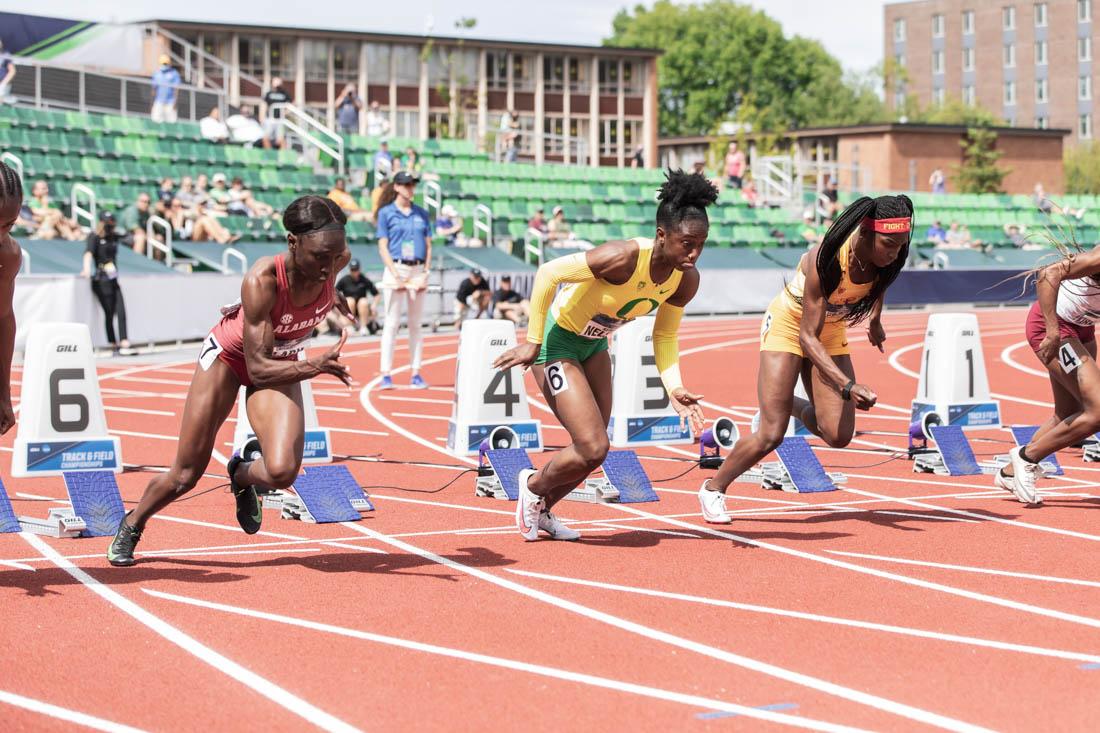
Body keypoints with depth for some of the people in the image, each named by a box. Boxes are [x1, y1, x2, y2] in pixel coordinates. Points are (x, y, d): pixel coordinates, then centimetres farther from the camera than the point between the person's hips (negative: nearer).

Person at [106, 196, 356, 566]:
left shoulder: (335, 259, -27)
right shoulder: (261, 280, -39)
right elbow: (258, 367, -37)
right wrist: (314, 366, -52)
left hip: (281, 363, 3)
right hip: (230, 355, -3)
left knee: (282, 471, -22)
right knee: (186, 474, 4)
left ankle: (243, 473, 15)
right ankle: (131, 525, 34)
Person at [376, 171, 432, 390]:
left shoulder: (421, 214, 13)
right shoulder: (386, 213, 2)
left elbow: (428, 246, 12)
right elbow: (383, 247, -3)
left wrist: (426, 273, -1)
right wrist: (396, 275, -12)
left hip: (418, 271, 4)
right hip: (396, 268, -4)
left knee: (415, 324, 6)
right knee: (392, 322, -5)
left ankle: (416, 375, 8)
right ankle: (386, 375, -5)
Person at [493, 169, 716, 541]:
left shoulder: (686, 280, -12)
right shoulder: (623, 258, -35)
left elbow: (664, 335, 3)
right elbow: (548, 273, -28)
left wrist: (674, 388, -12)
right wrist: (532, 342, -24)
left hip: (594, 344, 8)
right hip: (557, 341, -8)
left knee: (592, 449, 14)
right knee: (593, 449, -12)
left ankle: (541, 511, 38)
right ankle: (533, 486, 17)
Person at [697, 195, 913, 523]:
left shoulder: (888, 256, -21)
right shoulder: (826, 260, -37)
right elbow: (807, 337, -34)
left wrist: (875, 320, 18)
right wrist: (848, 386, -44)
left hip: (831, 330, 5)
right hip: (790, 324, -5)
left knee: (838, 435, -7)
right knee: (771, 436, -12)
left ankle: (790, 405, 24)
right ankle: (713, 489, 12)